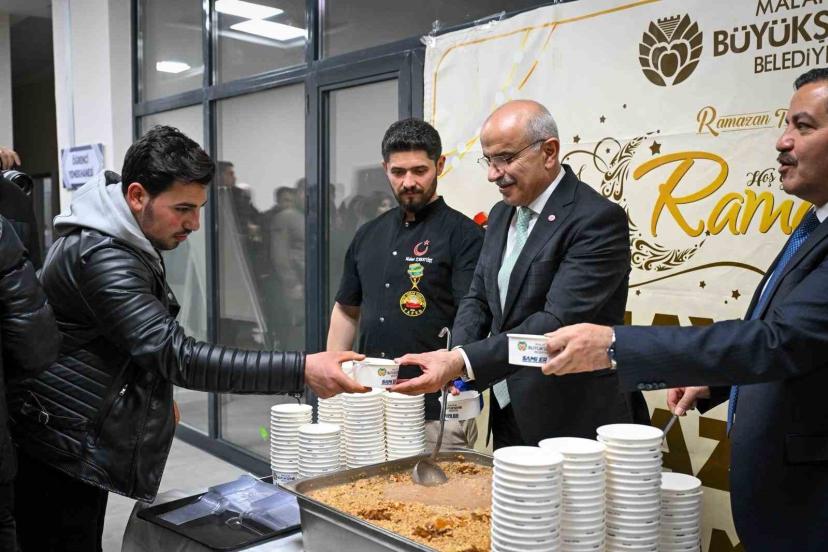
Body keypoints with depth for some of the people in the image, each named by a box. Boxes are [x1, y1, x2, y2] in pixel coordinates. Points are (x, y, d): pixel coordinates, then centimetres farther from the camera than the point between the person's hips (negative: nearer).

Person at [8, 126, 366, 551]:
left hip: (81, 448, 10)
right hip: (59, 455, -10)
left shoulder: (124, 243, 7)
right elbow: (178, 355, -34)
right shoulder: (101, 257, -27)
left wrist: (158, 393, 15)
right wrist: (301, 371, -38)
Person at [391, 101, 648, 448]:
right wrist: (454, 359, -9)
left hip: (576, 424, -7)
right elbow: (479, 298, 11)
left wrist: (461, 362, -33)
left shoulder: (599, 220, -17)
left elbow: (558, 322, -26)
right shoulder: (501, 215, 8)